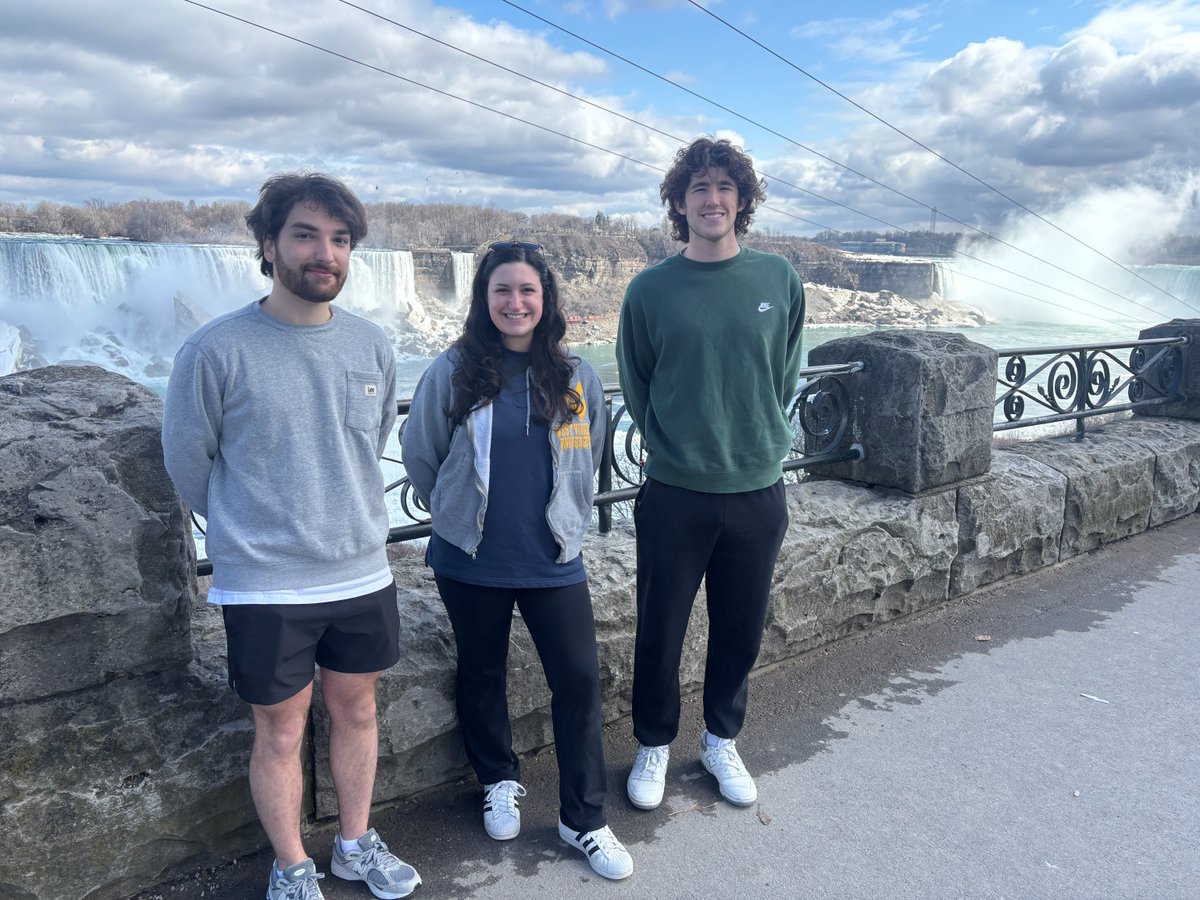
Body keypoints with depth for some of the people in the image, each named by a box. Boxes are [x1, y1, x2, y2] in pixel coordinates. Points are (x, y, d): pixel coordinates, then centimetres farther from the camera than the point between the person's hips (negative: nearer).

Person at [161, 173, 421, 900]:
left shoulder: (372, 346, -1)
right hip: (263, 587, -4)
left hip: (363, 574, 4)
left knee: (357, 711, 19)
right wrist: (248, 531, 9)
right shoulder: (218, 350, -14)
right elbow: (188, 463, -3)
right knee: (282, 732, 11)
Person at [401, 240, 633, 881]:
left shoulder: (574, 377, -1)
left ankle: (584, 819, 19)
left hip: (552, 562, 1)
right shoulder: (454, 371, -7)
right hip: (470, 563, -1)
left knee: (579, 680, 2)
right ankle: (499, 782, 41)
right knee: (482, 676, 16)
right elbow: (419, 454, 4)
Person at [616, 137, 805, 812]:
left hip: (759, 492, 2)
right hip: (675, 495, -1)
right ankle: (655, 746, 33)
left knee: (741, 634, 15)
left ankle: (722, 741, 38)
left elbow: (786, 378, 10)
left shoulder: (780, 281, 0)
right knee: (660, 634, 9)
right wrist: (679, 449, 6)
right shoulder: (651, 289, -4)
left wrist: (758, 444, 7)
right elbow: (637, 389, 6)